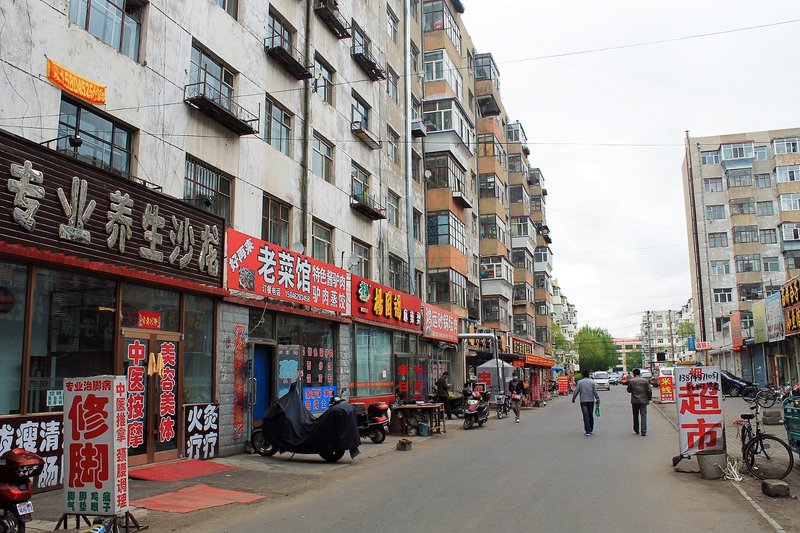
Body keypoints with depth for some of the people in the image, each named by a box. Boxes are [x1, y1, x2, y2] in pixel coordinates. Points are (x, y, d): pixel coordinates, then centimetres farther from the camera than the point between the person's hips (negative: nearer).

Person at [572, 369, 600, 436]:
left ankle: (588, 431, -9)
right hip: (591, 401, 2)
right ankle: (591, 429, 24)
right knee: (591, 415, 14)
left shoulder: (580, 382, -2)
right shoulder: (592, 382, 2)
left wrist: (573, 399, 9)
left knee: (586, 416, -4)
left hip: (583, 401, -2)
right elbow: (595, 392, -2)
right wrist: (597, 399, 4)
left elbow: (576, 391, -3)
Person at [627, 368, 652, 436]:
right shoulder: (645, 381, -3)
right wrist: (649, 398, 12)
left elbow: (629, 390, 5)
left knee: (635, 416, 14)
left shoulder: (631, 381, -5)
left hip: (635, 401, 0)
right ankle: (643, 431, -8)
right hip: (643, 401, 0)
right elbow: (649, 391, -1)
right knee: (643, 416, 0)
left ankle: (636, 430, 23)